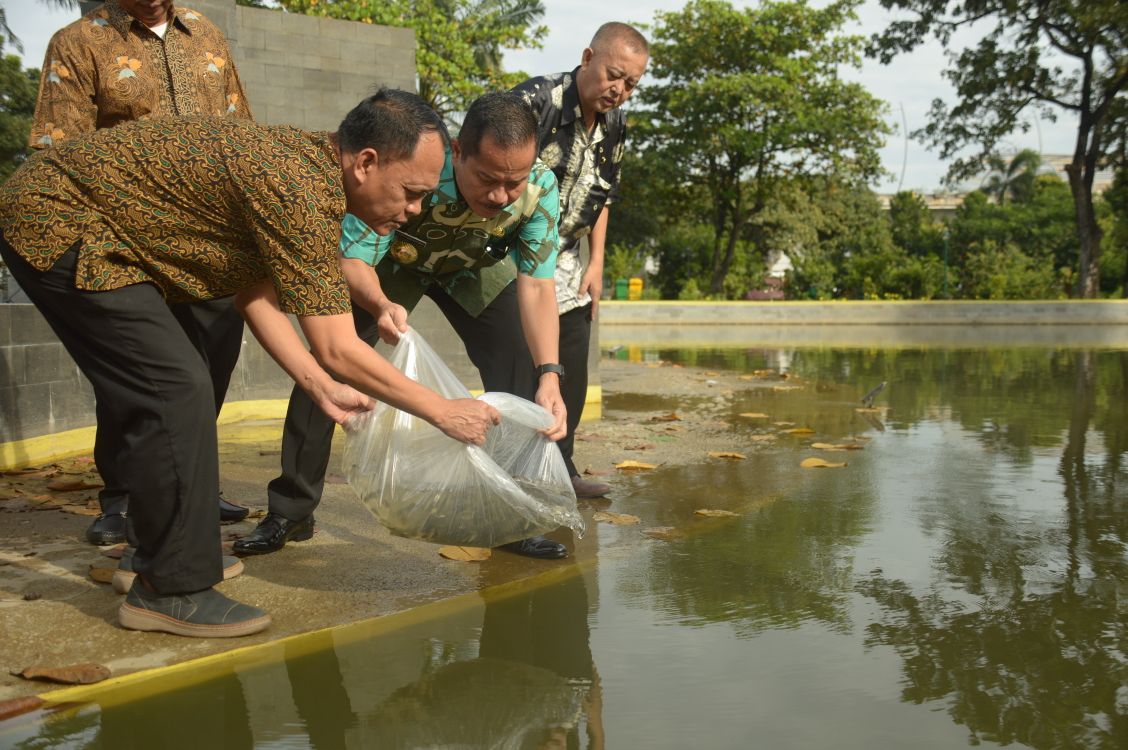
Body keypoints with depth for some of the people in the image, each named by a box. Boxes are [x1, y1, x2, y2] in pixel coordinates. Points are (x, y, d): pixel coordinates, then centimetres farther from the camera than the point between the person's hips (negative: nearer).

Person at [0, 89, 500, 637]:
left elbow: (254, 292, 6)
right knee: (174, 391, -13)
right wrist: (443, 412, -18)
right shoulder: (299, 188, -27)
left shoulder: (305, 161, 3)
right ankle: (172, 591, -4)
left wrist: (322, 388, 1)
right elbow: (336, 350, -27)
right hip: (56, 226, -10)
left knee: (175, 390, 14)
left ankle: (166, 554, 26)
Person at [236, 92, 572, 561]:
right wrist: (380, 305, -59)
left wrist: (548, 375, -41)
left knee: (521, 369, -14)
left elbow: (536, 284, -28)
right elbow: (351, 259, -37)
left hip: (474, 268, 2)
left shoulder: (541, 187, -33)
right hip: (391, 262, -2)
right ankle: (290, 513, 3)